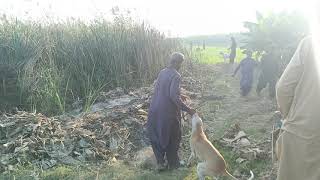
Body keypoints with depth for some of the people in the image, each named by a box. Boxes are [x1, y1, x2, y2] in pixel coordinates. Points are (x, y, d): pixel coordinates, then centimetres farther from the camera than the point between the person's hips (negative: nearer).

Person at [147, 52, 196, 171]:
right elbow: (174, 97, -28)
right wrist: (188, 110, -19)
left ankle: (160, 163, 27)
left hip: (155, 110, 7)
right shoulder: (176, 76, -19)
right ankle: (173, 163, 30)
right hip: (168, 112, -6)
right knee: (172, 138, 14)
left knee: (157, 136, 19)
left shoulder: (162, 72, 5)